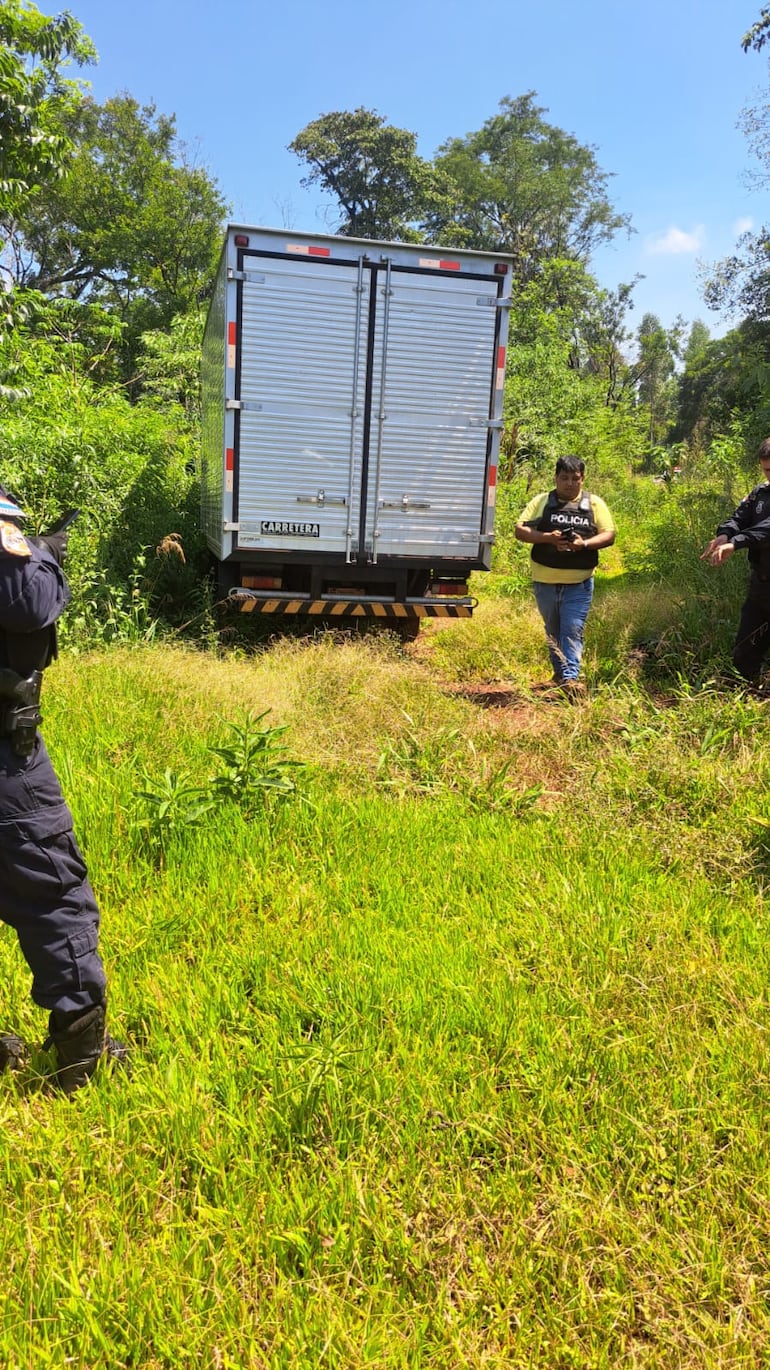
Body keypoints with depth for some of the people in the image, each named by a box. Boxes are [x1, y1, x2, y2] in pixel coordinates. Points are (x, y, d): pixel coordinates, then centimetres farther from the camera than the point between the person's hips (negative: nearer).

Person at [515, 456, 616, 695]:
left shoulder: (595, 504, 7)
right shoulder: (541, 502, 6)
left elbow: (609, 535, 2)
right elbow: (520, 531, -1)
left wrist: (585, 544, -18)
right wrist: (548, 538, -18)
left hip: (579, 583, -2)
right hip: (545, 581, 2)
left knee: (573, 630, -9)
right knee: (552, 631, 14)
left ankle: (570, 677, -13)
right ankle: (559, 673, 29)